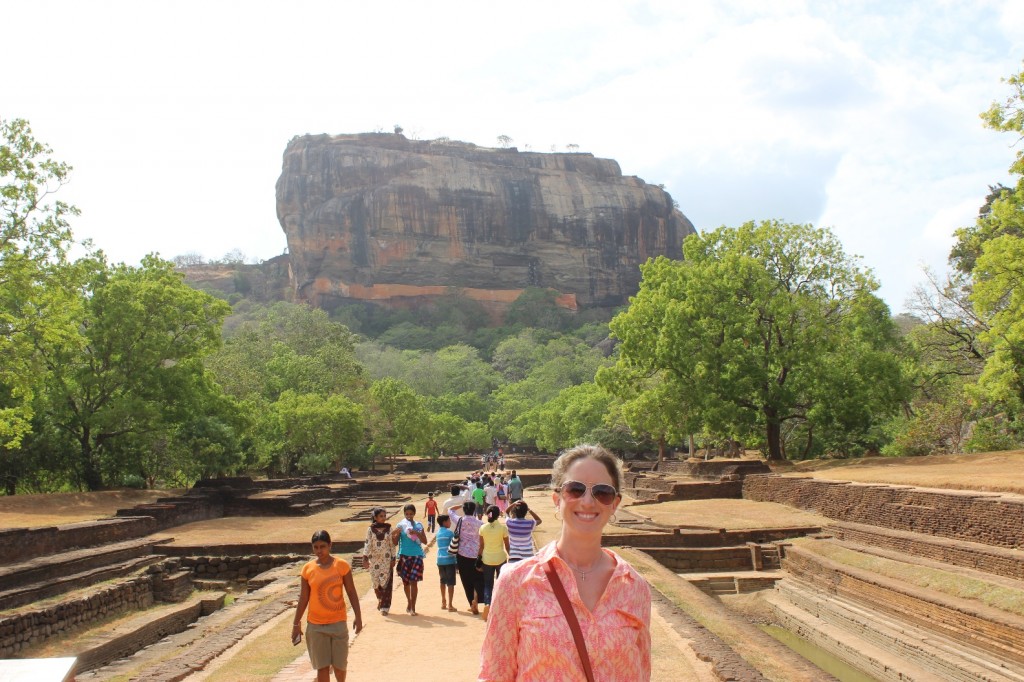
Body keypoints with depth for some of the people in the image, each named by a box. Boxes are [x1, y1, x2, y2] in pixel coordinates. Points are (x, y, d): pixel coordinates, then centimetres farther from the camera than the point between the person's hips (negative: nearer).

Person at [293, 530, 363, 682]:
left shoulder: (342, 565, -7)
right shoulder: (308, 568, -3)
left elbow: (351, 592, -1)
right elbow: (303, 598, 4)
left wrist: (358, 616, -5)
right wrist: (296, 624, 6)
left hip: (338, 623, -1)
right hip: (315, 625, 1)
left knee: (340, 664, 7)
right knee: (322, 666, 4)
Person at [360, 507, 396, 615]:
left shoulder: (388, 528, 0)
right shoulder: (371, 529, -3)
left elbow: (392, 544, 1)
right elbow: (367, 543, -6)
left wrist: (393, 558, -2)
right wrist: (365, 558, -14)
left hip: (386, 559, 0)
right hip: (374, 559, 0)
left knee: (386, 582, -4)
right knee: (376, 581, 6)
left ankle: (384, 606, 1)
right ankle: (380, 600, 31)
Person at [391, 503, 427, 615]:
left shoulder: (418, 525, 5)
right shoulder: (400, 525, 2)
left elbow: (425, 541, 0)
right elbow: (395, 543, 2)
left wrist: (416, 533, -14)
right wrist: (396, 534, -17)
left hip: (416, 556, -1)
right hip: (404, 556, 1)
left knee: (413, 581, -8)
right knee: (405, 581, 12)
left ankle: (413, 607, -4)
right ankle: (409, 602, 34)